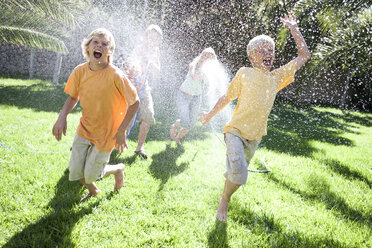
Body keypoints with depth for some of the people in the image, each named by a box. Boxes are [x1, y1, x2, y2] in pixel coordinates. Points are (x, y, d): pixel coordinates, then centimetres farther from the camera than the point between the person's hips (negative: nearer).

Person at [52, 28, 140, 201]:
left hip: (106, 133, -4)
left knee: (91, 175, 3)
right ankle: (93, 190, 42)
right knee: (75, 172, 7)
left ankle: (118, 169, 36)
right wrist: (62, 117, -13)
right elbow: (73, 97, 5)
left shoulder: (115, 75, -23)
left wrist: (121, 131, -15)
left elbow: (134, 102, -14)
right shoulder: (79, 71, -11)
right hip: (84, 129, 4)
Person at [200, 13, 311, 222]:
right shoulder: (244, 74, -6)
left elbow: (304, 55, 6)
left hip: (255, 136, 4)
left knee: (238, 172, 21)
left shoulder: (277, 77, 2)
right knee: (239, 173, -23)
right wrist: (210, 115, 13)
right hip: (235, 130, -4)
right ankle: (224, 203, 1)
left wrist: (294, 29, 3)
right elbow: (227, 98, 5)